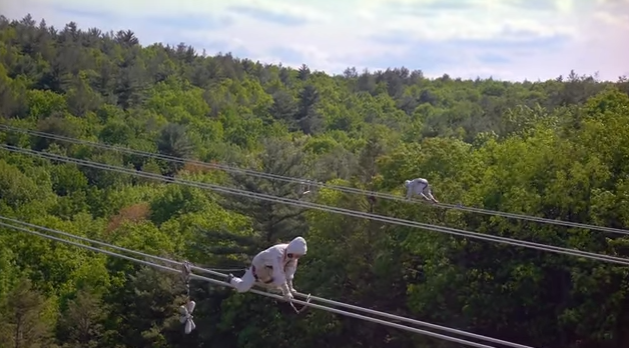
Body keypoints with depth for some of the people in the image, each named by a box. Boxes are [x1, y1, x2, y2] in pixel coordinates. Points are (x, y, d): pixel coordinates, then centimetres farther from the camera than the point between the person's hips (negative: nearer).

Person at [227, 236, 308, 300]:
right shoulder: (278, 254, -44)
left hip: (269, 268, 7)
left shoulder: (292, 253, -20)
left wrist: (290, 288, -14)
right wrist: (286, 292, -42)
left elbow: (290, 270, -12)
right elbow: (279, 275, -45)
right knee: (243, 288, -16)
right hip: (258, 266, -7)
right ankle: (231, 279, 17)